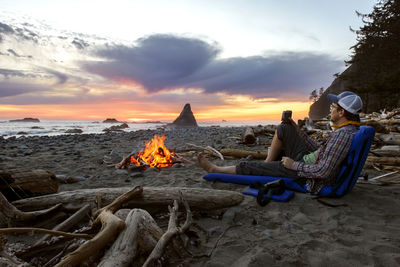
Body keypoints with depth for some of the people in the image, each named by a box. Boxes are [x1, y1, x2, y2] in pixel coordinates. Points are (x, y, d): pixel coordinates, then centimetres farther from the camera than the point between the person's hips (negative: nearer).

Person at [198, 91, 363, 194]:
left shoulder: (343, 135, -25)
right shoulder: (347, 129, 7)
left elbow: (323, 172, -30)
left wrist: (294, 165, -19)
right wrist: (298, 131, 12)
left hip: (310, 180, -9)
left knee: (248, 167, -5)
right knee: (283, 129, 9)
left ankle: (214, 170, 15)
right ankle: (268, 163, 18)